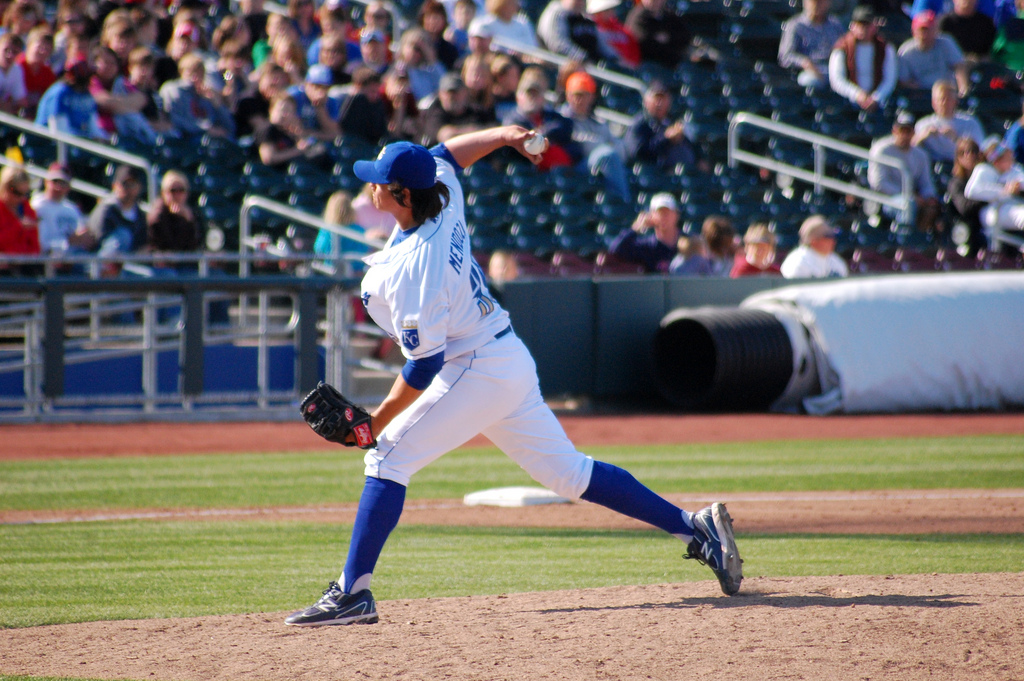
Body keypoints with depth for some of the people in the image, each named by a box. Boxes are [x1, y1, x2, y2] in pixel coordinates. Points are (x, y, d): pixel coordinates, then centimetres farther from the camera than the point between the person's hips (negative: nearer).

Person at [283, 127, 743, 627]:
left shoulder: (413, 267, -24)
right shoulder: (443, 198, -1)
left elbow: (425, 364, -23)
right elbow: (446, 153, 23)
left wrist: (378, 421, -18)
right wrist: (503, 135, 14)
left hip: (476, 372, -10)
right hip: (510, 360, 10)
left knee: (388, 458, -8)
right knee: (567, 472, 13)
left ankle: (353, 593, -12)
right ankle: (694, 527, 10)